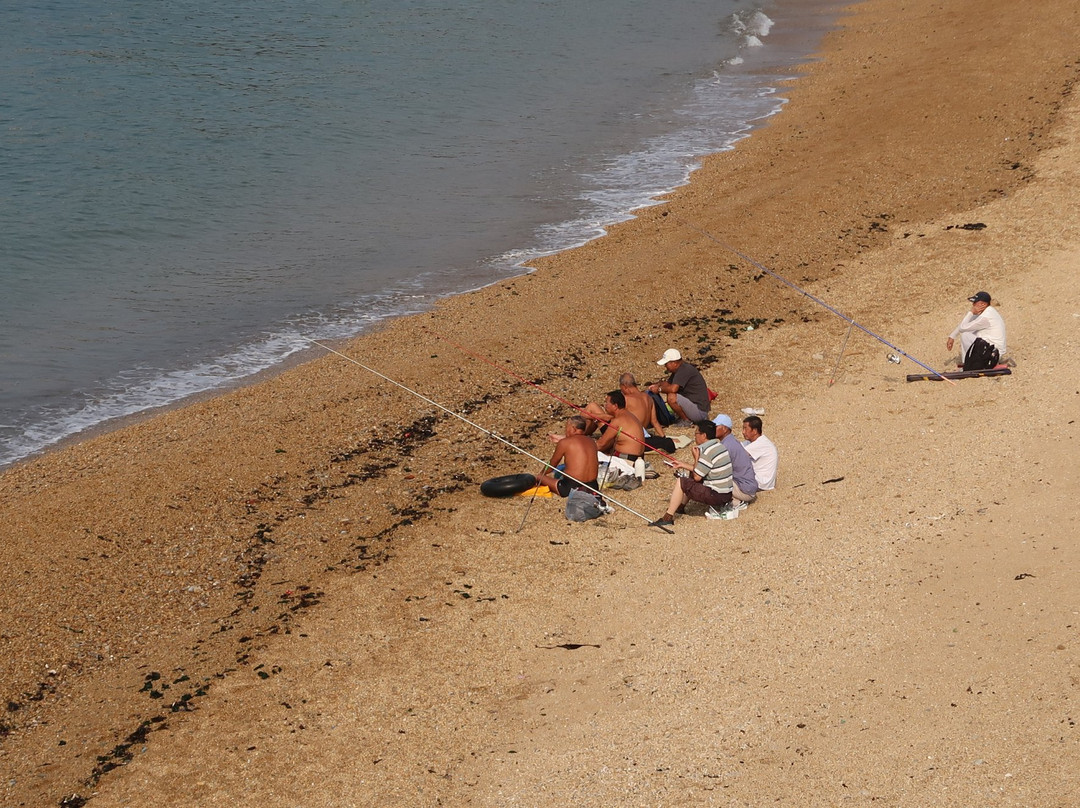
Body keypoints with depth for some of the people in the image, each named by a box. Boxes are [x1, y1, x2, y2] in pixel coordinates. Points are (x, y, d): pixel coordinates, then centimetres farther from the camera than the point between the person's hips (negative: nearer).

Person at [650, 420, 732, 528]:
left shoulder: (707, 452, -19)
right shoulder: (719, 446, 10)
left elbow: (697, 477, -15)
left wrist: (696, 458, -3)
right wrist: (683, 465, 21)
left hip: (716, 497, -10)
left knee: (680, 482, -6)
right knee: (691, 476, 27)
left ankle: (667, 518, -5)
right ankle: (679, 506, 38)